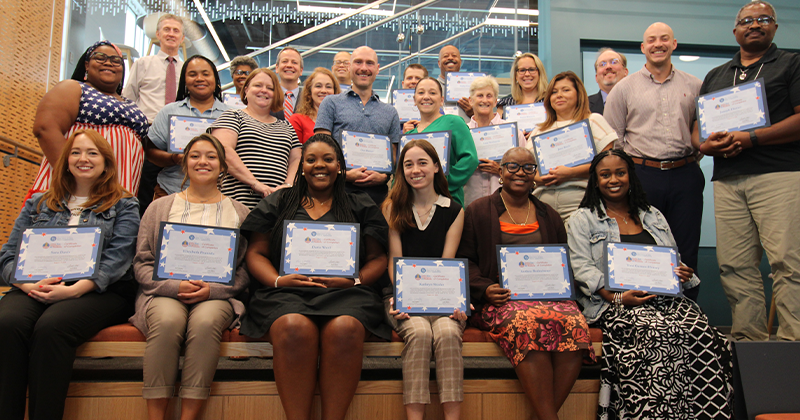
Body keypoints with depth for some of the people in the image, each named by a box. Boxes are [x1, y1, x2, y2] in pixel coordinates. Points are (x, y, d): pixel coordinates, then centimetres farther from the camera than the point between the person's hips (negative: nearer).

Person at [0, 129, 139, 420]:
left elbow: (116, 258, -3)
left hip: (98, 292, -3)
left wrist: (75, 289, -18)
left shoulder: (123, 206, 13)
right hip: (35, 289, 3)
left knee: (51, 326, -34)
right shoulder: (38, 204, 24)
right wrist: (29, 284, -8)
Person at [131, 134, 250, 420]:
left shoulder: (239, 213, 15)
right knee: (168, 321, -33)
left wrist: (212, 289, -10)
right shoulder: (160, 208, 16)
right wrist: (175, 286, -9)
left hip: (217, 296, 0)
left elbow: (245, 269, 8)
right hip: (164, 292, 1)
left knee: (205, 322, -34)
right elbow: (142, 263, 9)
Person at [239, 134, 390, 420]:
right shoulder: (278, 203, 21)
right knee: (295, 327, -35)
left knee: (345, 328, -35)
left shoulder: (361, 206, 20)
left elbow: (378, 259, 14)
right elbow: (256, 253, 15)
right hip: (288, 291, 0)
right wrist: (277, 280, -6)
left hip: (345, 293, 0)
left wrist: (354, 280, -7)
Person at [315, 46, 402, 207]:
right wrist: (344, 174, -13)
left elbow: (394, 156, 17)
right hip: (339, 188, -2)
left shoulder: (390, 112, 19)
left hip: (377, 191, 2)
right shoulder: (332, 103, 11)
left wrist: (384, 176, -5)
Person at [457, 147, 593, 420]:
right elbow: (465, 261, 8)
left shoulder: (548, 216, 24)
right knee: (529, 323, -37)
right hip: (501, 297, -3)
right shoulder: (478, 211, 13)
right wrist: (484, 289, -10)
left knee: (573, 323, -31)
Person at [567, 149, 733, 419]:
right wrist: (618, 298, -16)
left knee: (702, 332, -28)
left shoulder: (654, 217, 26)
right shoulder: (583, 220, 11)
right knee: (658, 334, -35)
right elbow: (583, 269, -1)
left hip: (663, 297, 4)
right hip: (615, 303, -4)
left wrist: (683, 274, 1)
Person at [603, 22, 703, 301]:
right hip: (643, 175, -2)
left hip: (685, 176, 2)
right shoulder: (625, 88, 7)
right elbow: (611, 138, 6)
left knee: (686, 252, 4)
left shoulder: (693, 86, 13)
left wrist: (693, 155, 5)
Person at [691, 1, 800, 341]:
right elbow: (697, 125, 22)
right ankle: (748, 339, 8)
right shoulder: (715, 76, 24)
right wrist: (704, 144, -1)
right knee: (734, 265, 1)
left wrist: (750, 139, -12)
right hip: (727, 179, 5)